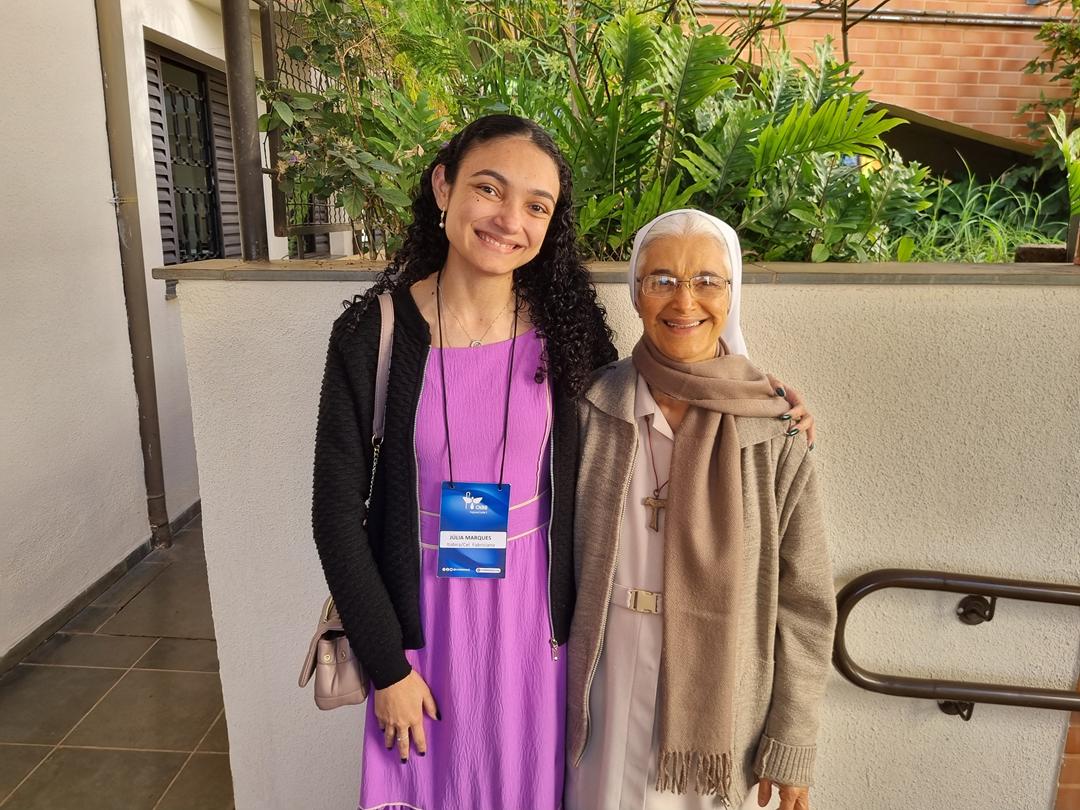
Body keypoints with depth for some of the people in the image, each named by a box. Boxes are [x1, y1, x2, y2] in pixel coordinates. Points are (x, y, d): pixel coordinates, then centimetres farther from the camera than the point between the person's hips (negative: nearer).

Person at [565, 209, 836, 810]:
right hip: (608, 702, 1)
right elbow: (563, 559, 2)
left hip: (724, 708, -1)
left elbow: (805, 604, -5)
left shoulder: (777, 435, -11)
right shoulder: (593, 408, -7)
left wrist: (791, 747, -4)